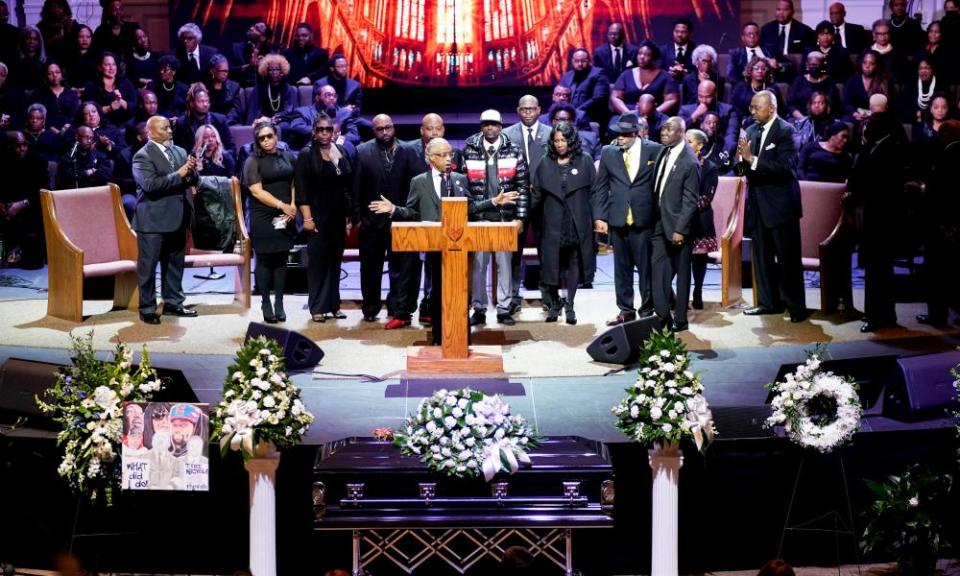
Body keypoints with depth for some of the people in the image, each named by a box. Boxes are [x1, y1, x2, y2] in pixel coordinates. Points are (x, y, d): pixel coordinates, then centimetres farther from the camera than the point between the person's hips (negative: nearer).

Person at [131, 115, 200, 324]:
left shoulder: (180, 152, 12)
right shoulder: (143, 156, -9)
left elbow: (191, 181, 13)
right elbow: (150, 184, -22)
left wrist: (192, 171, -10)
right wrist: (178, 175, -21)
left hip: (176, 219, 7)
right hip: (153, 220, -7)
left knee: (175, 264, 14)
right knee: (148, 266, 0)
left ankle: (173, 303, 25)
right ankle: (147, 309, 6)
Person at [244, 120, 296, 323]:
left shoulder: (288, 157, 10)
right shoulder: (253, 161, -3)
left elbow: (294, 184, 12)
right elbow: (257, 191, -9)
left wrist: (293, 206, -5)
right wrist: (282, 205, -14)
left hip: (285, 218, 3)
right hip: (263, 218, -3)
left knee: (281, 260, 5)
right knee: (265, 260, 1)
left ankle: (279, 303, 10)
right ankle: (265, 303, 7)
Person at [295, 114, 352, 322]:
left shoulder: (341, 152, 10)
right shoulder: (307, 155, -3)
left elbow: (348, 186, 12)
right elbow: (302, 190, -8)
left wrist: (349, 216, 8)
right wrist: (307, 218, -14)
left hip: (339, 217, 4)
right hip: (318, 216, -4)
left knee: (335, 260, 8)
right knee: (318, 261, -2)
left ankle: (333, 304, 16)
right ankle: (318, 307, 3)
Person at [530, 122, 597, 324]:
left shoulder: (585, 161, 2)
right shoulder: (545, 164, 7)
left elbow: (594, 191, 0)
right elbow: (537, 194, 7)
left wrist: (597, 219, -5)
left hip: (577, 223, -1)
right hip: (552, 224, 1)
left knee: (574, 264, 5)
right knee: (551, 264, 1)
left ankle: (569, 305, 14)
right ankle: (554, 303, 18)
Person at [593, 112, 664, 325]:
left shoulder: (654, 150, -1)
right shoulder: (608, 152, 7)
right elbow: (600, 187, 10)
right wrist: (599, 216, 3)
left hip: (644, 220, -3)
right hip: (617, 220, 3)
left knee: (646, 267, 2)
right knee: (622, 268, 8)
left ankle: (647, 310, 12)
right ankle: (626, 310, 17)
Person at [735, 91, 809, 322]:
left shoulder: (785, 131, -11)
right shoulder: (752, 131, 9)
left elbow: (784, 167, -22)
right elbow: (744, 169, 11)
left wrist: (752, 159, -25)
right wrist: (742, 160, -12)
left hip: (780, 204, -7)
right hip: (758, 203, 7)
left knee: (788, 258, -3)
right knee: (762, 257, 12)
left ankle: (796, 307, 2)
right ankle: (769, 302, 22)